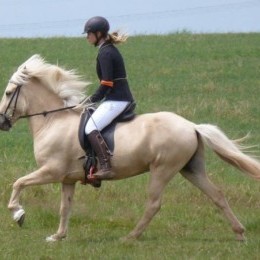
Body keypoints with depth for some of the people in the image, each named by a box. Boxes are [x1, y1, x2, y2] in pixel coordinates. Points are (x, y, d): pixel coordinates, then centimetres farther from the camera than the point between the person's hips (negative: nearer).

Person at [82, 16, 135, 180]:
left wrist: (93, 99, -9)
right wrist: (95, 99, 18)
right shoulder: (111, 50, 18)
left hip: (116, 100, -11)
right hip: (124, 98, 11)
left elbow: (106, 83, -19)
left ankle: (106, 168, -34)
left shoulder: (105, 53, -12)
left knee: (91, 128, -22)